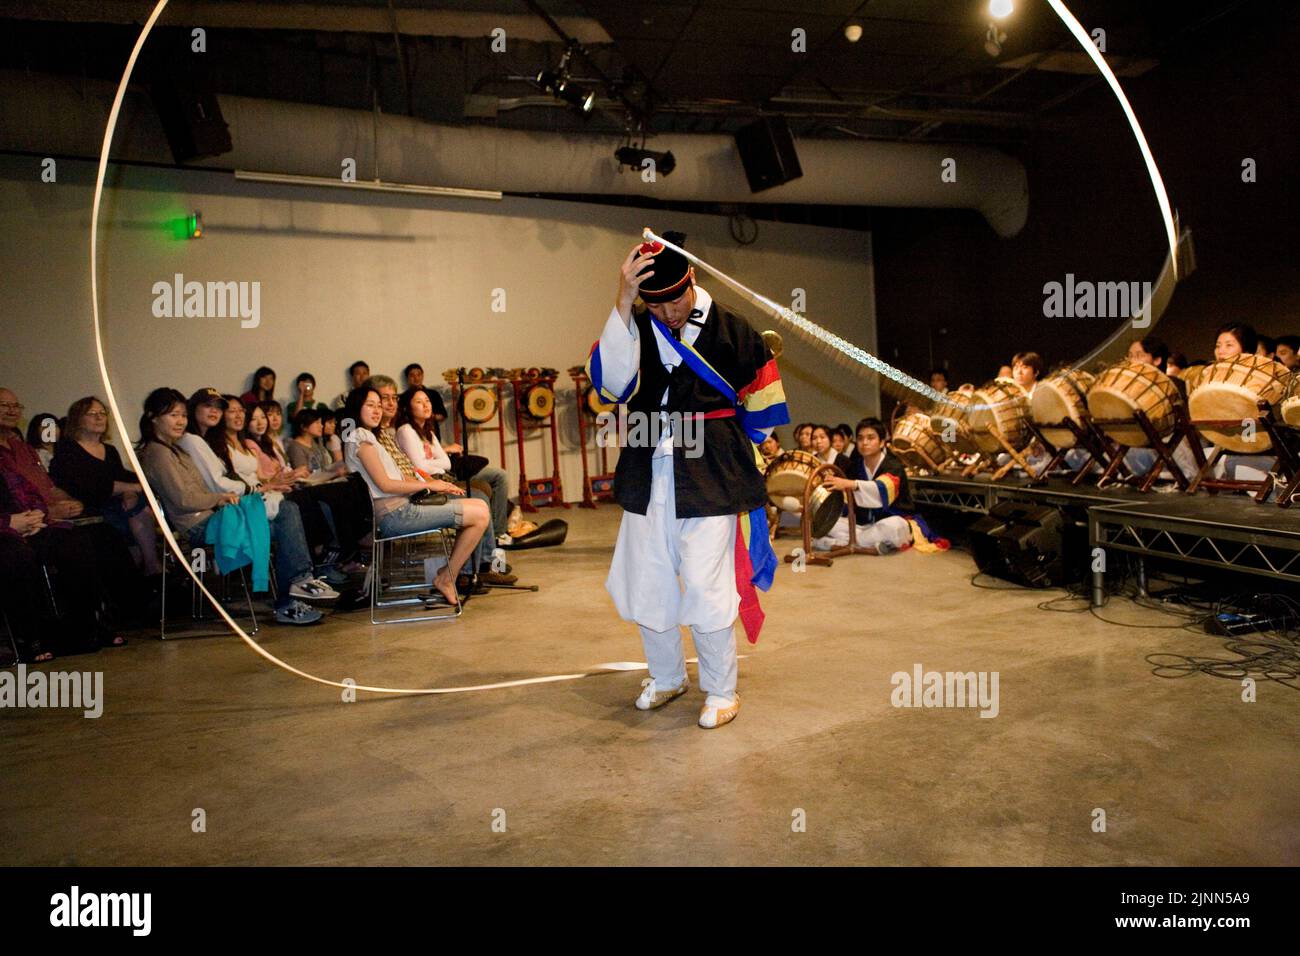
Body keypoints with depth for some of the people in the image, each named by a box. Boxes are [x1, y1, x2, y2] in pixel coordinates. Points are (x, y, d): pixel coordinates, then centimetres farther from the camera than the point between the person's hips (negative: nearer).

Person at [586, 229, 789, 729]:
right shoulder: (635, 330, 2)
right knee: (646, 587, 12)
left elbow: (761, 406, 8)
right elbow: (611, 381, -20)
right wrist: (623, 302, -26)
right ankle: (667, 677, 34)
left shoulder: (731, 331, -3)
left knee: (706, 590, -4)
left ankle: (721, 691, 17)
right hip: (647, 481, 4)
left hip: (710, 481, -3)